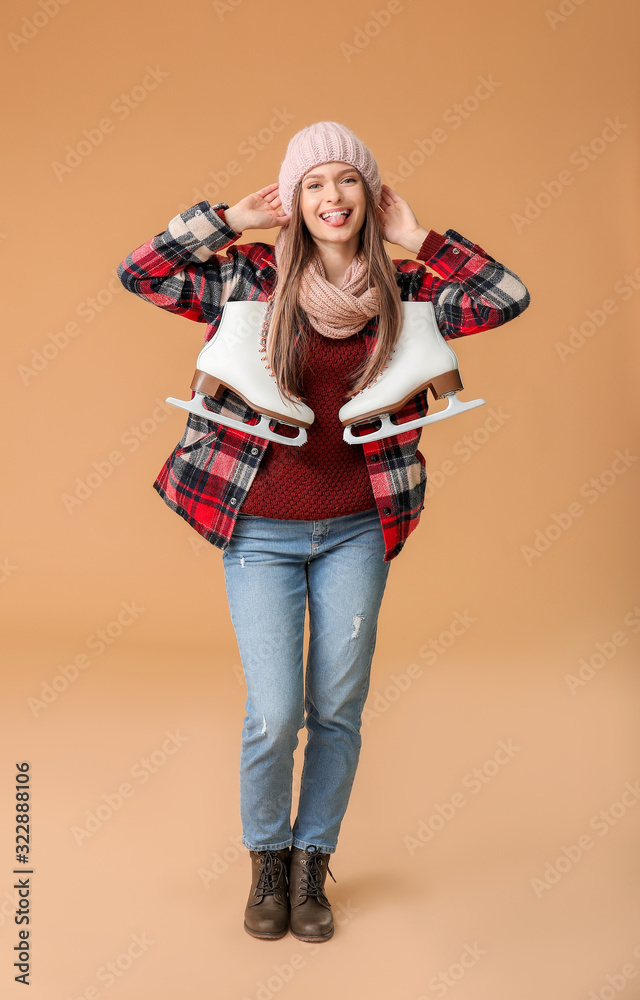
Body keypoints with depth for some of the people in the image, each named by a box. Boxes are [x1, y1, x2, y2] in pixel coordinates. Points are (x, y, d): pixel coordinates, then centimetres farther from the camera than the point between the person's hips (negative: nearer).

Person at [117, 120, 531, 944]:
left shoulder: (400, 291, 2)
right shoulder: (252, 277, -2)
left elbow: (508, 298, -5)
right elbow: (139, 272, -8)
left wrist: (417, 239, -4)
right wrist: (232, 219, -7)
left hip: (355, 532, 2)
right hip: (261, 531, -2)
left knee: (338, 711, 8)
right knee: (274, 714, -3)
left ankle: (312, 864, 30)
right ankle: (266, 859, 26)